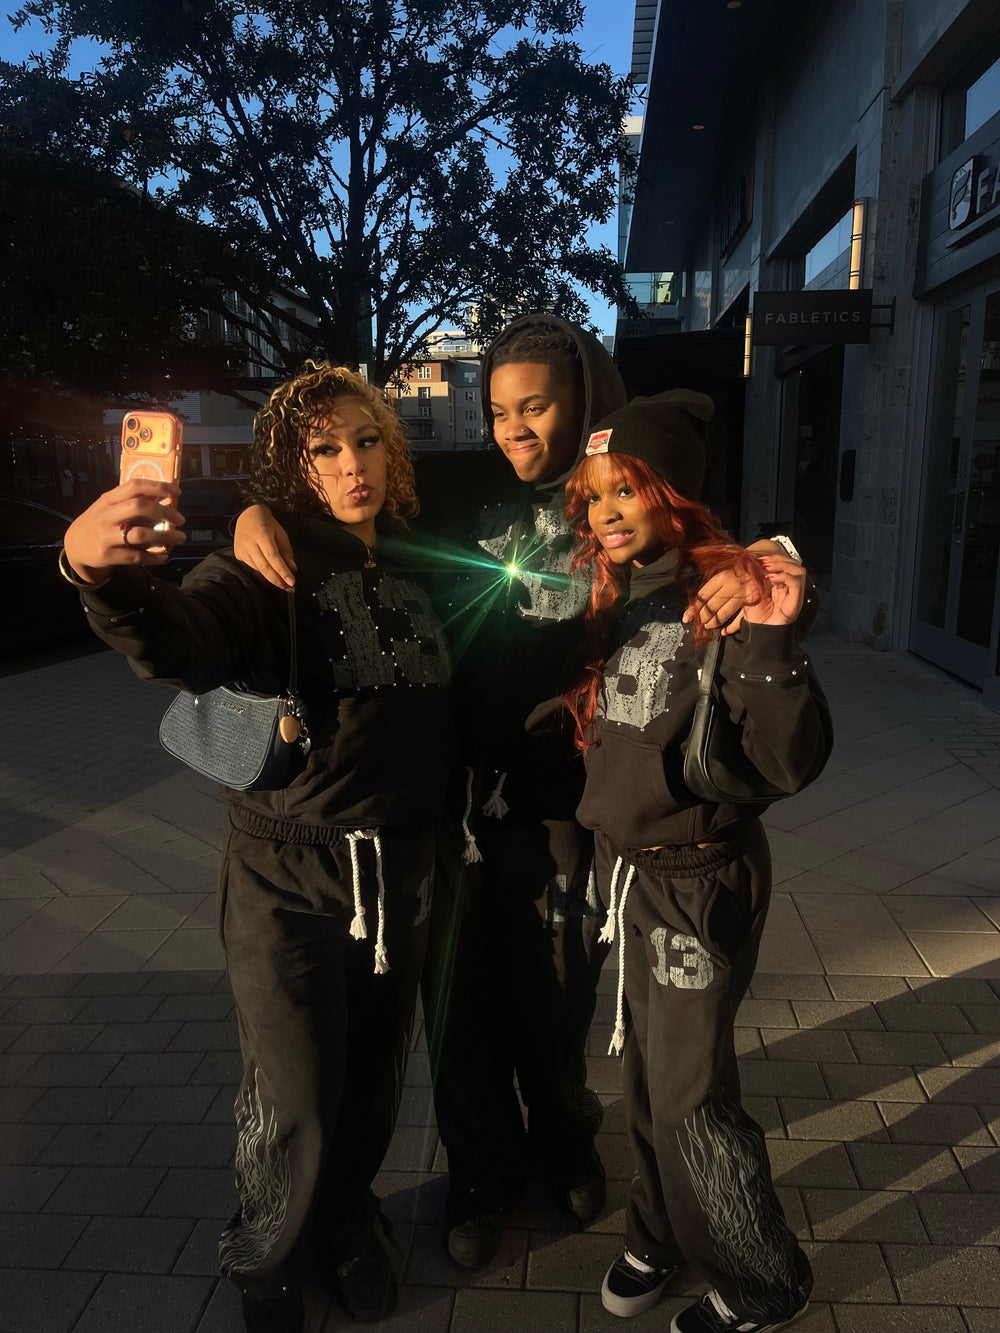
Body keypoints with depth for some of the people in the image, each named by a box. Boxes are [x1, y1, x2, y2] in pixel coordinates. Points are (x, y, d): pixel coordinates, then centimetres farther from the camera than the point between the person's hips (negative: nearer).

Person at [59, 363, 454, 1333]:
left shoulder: (409, 570, 6)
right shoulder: (269, 564, -12)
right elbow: (177, 641, -33)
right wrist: (103, 574, -52)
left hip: (401, 862, 5)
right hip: (287, 869, -4)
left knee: (373, 1078, 17)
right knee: (295, 1104, 6)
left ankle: (345, 1222, 47)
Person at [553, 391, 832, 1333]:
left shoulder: (726, 597, -19)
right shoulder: (613, 602, 3)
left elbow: (791, 762, -25)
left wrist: (773, 641, -35)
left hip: (697, 877, -7)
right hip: (620, 865, 7)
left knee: (689, 1092, 8)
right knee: (644, 1069, 22)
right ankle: (662, 1231, 47)